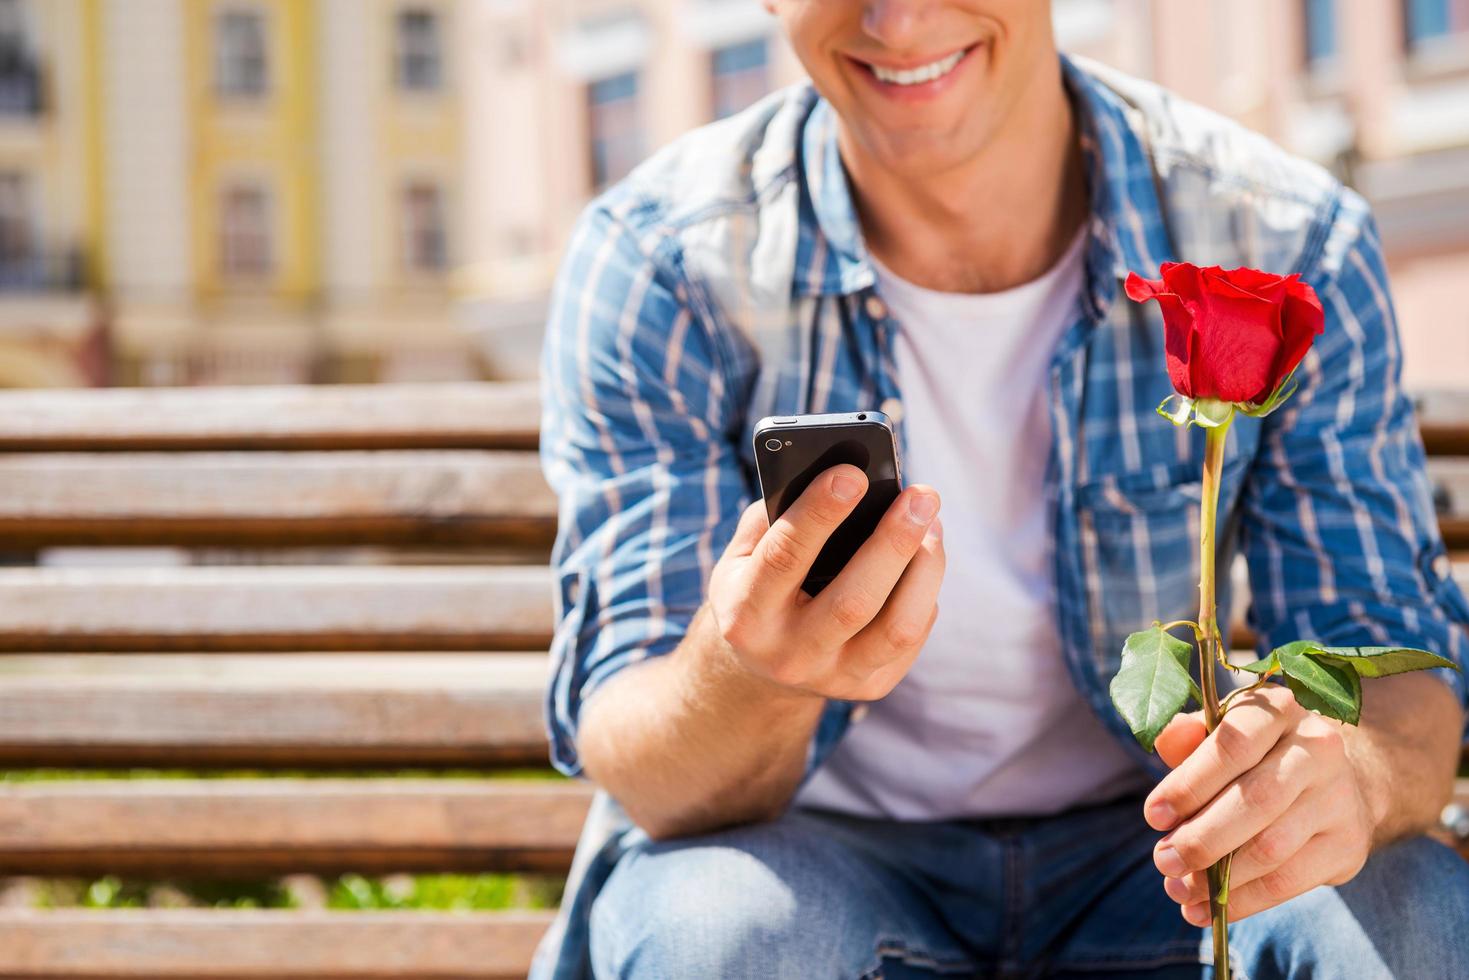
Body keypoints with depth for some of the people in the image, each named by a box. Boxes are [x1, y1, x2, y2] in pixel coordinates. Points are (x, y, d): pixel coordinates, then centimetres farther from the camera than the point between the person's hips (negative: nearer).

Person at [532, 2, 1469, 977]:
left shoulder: (1293, 247, -12)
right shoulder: (654, 262, -16)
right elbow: (629, 760, -19)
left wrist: (1351, 770, -38)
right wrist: (741, 681, -45)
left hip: (1135, 854, 1)